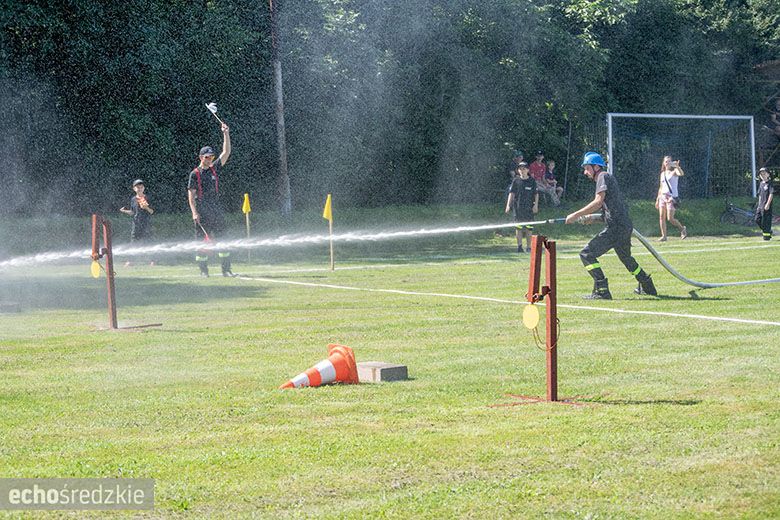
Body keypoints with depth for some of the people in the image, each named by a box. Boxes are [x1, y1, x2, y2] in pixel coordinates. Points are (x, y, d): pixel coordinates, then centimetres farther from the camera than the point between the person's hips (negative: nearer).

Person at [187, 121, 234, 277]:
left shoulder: (215, 169, 11)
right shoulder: (195, 174, -2)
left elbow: (226, 152, 9)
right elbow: (191, 194, -5)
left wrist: (226, 134, 1)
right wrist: (194, 212, -15)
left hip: (216, 209, 4)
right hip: (202, 210, -4)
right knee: (202, 239, -2)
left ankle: (226, 269, 0)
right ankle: (203, 270, 3)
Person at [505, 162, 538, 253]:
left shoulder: (532, 181, 5)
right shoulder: (516, 181, 5)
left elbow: (536, 194, 6)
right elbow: (511, 193, 5)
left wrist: (536, 205, -4)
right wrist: (508, 205, -3)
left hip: (529, 207, 0)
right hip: (518, 207, 0)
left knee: (528, 228, 0)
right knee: (519, 227, -2)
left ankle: (529, 247, 5)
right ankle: (519, 246, 2)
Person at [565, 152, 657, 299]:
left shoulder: (603, 177, -5)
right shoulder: (609, 178, 24)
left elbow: (598, 202, -19)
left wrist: (576, 215, -18)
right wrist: (591, 219, 12)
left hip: (616, 227, -10)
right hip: (625, 226, 10)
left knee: (587, 254, -12)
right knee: (626, 257, 31)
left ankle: (602, 291, -18)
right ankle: (647, 286, 41)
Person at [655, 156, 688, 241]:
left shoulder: (674, 171, -2)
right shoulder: (662, 174, 16)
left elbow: (681, 174, -26)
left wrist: (677, 166, -44)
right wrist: (657, 199, 19)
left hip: (672, 197, -6)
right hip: (663, 196, 6)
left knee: (670, 218, -10)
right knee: (661, 217, -2)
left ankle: (682, 228, 14)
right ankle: (663, 236, 1)